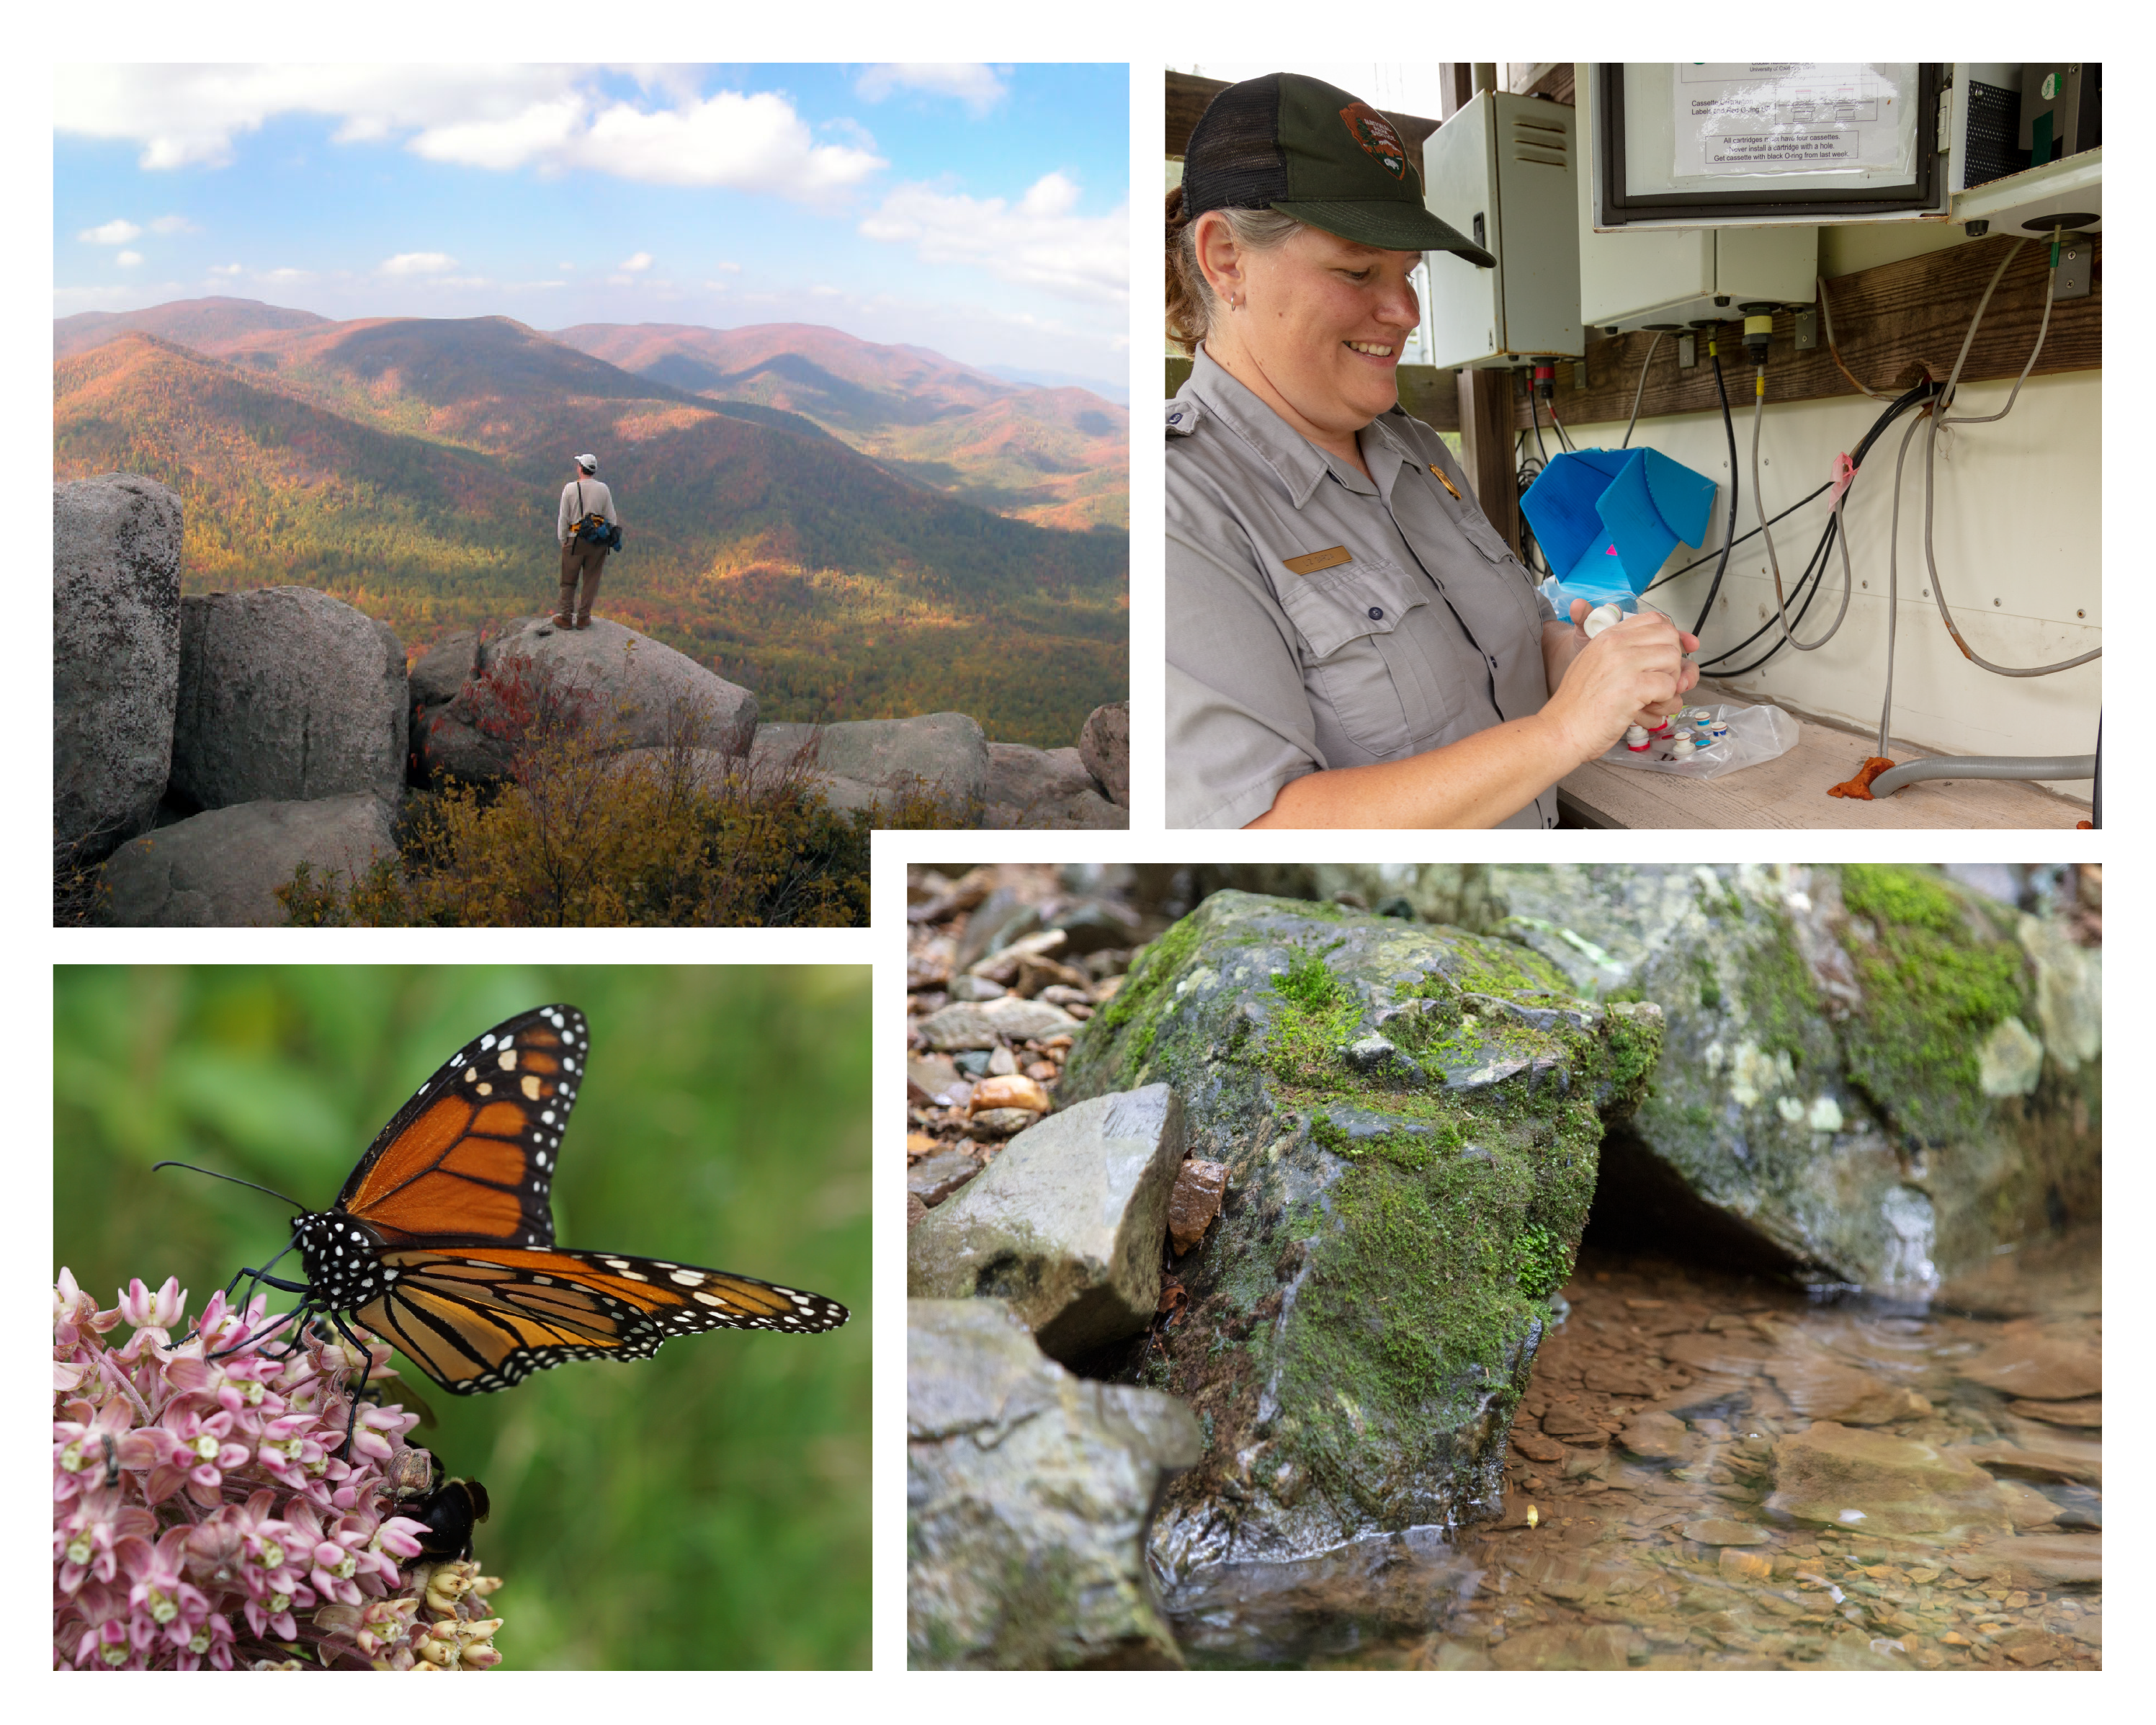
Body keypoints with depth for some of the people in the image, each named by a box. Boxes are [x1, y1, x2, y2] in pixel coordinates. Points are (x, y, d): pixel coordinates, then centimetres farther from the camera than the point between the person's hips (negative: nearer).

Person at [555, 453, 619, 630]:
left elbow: (563, 518, -4)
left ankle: (566, 617, 13)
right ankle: (583, 618, 12)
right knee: (591, 580, 10)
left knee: (569, 581, 10)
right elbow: (611, 517, 2)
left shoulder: (570, 489, -6)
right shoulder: (603, 489, -1)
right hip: (598, 541, 2)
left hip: (575, 541, -2)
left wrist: (563, 541, 6)